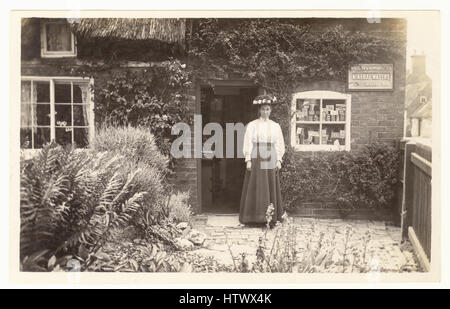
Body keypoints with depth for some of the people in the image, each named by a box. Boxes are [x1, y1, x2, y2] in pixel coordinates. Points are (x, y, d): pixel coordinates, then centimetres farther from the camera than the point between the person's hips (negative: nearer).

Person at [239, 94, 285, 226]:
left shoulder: (275, 126, 11)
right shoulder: (252, 125, 3)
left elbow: (279, 144, 11)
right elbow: (248, 143, -1)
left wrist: (279, 160, 2)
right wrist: (248, 160, -8)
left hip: (271, 159, 2)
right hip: (256, 159, -2)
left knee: (271, 188, 3)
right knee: (255, 188, -2)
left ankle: (271, 218, 9)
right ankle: (254, 217, 3)